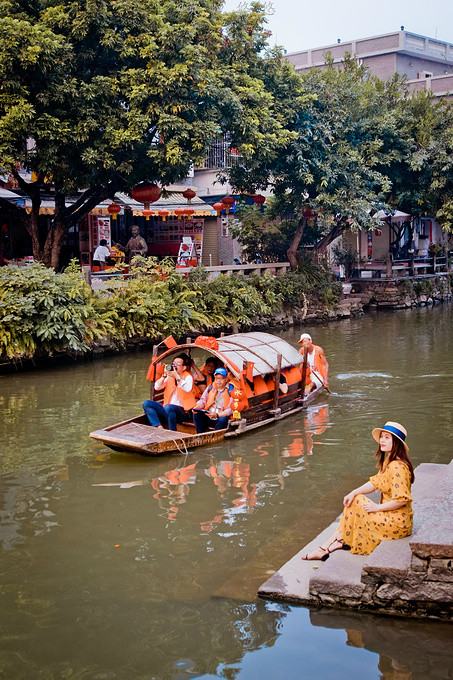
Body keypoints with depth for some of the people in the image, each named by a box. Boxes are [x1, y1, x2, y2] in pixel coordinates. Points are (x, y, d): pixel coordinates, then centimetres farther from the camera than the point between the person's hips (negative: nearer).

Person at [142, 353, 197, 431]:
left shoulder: (188, 376, 1)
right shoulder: (169, 376, 17)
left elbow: (188, 389, -22)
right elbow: (157, 387, 8)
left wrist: (177, 376, -19)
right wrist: (165, 375, -4)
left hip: (183, 412, -7)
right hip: (168, 410, 7)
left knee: (168, 407, -38)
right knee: (146, 403, -8)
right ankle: (159, 427, -24)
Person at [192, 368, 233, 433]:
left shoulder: (230, 390, -2)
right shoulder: (211, 387, 15)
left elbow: (230, 409, -11)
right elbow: (203, 400, 14)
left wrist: (217, 415, -26)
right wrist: (197, 407, -9)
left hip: (222, 416, -4)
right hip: (208, 416, 5)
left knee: (223, 420, -36)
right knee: (196, 414, -21)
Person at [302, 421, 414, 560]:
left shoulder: (397, 467, -23)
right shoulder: (388, 461, 10)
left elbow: (401, 500, -26)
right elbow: (375, 483, 10)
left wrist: (377, 507, -16)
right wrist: (353, 493, -4)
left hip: (398, 522, -10)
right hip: (389, 515, 10)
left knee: (357, 504, -8)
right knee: (354, 500, 3)